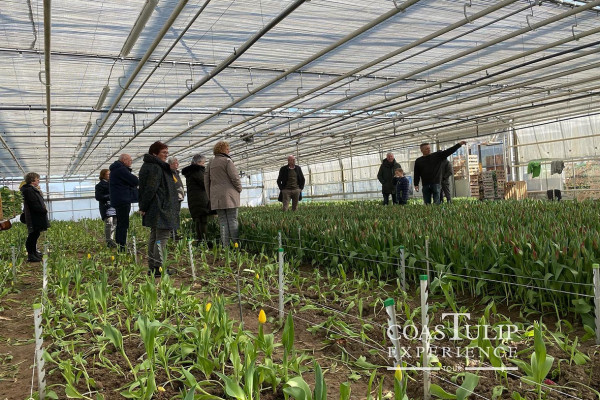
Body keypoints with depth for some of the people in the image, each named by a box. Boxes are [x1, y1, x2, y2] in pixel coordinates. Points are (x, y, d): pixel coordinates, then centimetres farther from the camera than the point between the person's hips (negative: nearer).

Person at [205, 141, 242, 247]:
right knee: (233, 220, -3)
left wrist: (209, 196, 21)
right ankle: (236, 243, -4)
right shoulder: (227, 161, -6)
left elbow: (206, 180, 16)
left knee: (222, 221, 6)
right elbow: (235, 177, -10)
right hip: (229, 196, -5)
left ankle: (225, 245, 3)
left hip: (216, 197, 5)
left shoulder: (211, 163, 14)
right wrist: (239, 189, 6)